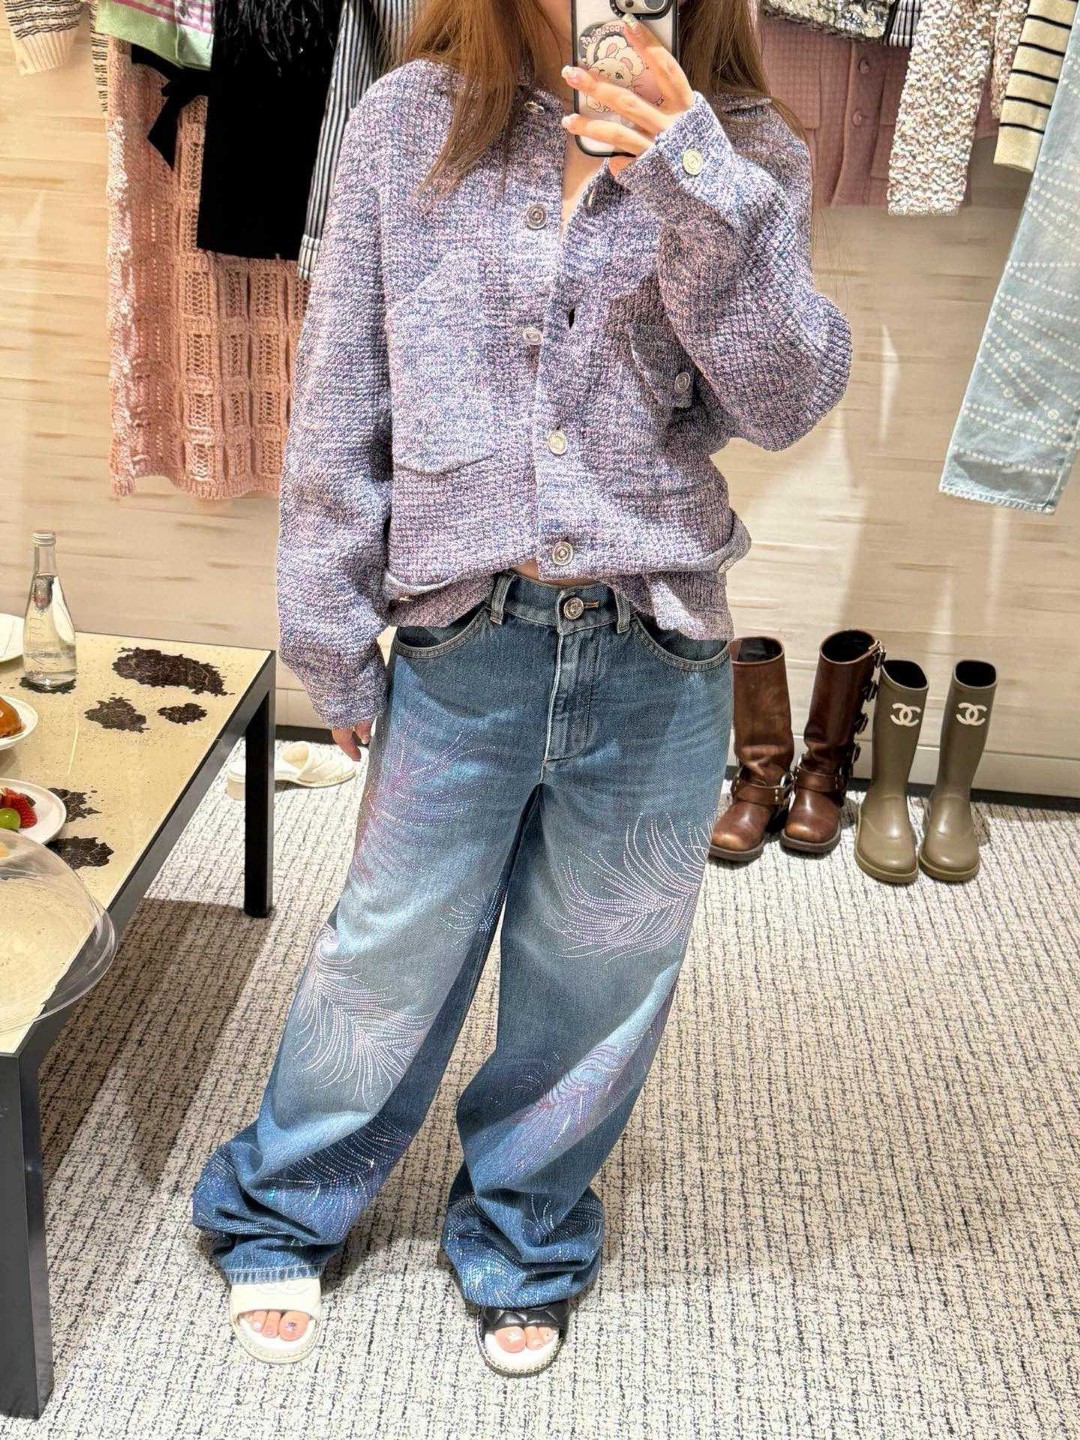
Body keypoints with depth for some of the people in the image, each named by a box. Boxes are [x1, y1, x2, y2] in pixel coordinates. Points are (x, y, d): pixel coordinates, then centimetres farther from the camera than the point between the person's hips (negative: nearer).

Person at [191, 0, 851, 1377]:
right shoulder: (408, 123, 0)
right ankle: (273, 1217, 37)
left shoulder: (747, 154, 3)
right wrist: (331, 640, 2)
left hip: (658, 658, 2)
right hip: (462, 641, -1)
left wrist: (696, 190, -24)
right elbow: (338, 406, 1)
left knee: (596, 981, 14)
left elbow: (788, 398, -10)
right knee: (390, 956, 10)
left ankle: (520, 1243, 41)